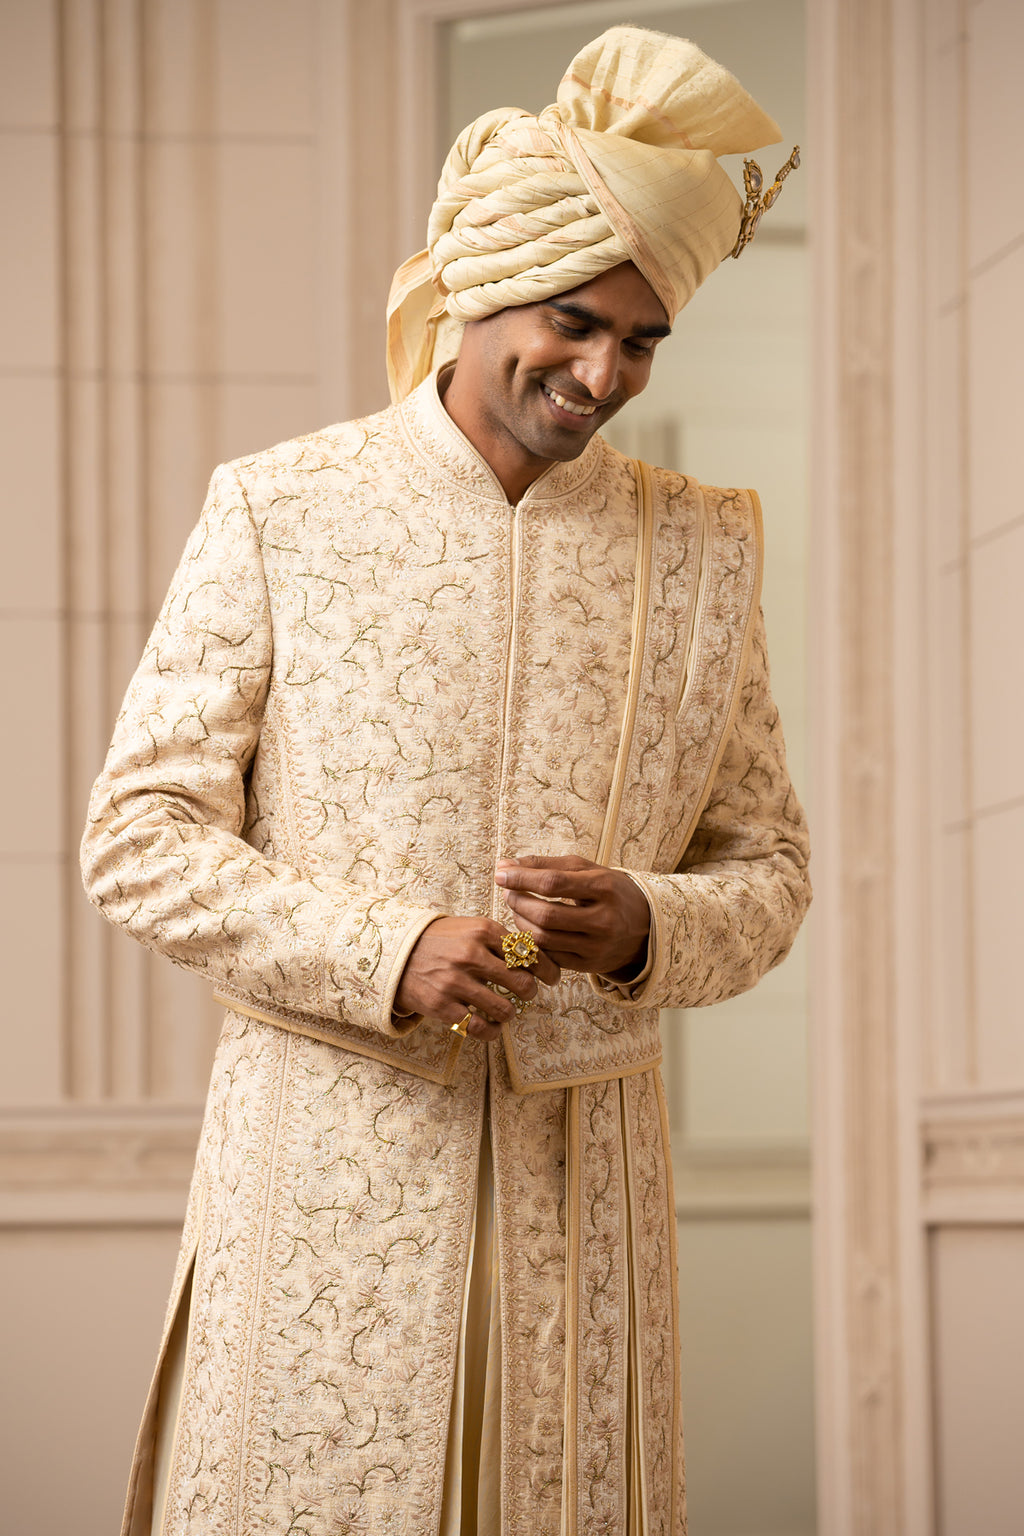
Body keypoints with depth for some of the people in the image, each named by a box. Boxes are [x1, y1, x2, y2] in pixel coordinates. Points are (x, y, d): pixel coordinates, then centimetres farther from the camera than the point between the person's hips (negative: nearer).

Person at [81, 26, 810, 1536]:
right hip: (333, 1145, -2)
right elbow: (142, 840, -2)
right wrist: (385, 953, -16)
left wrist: (644, 929, -11)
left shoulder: (700, 548, 8)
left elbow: (765, 869, 12)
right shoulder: (280, 516, 0)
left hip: (581, 1170, 3)